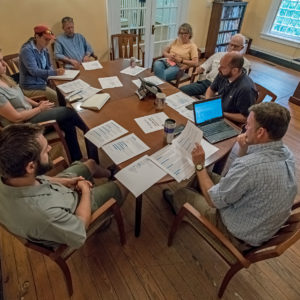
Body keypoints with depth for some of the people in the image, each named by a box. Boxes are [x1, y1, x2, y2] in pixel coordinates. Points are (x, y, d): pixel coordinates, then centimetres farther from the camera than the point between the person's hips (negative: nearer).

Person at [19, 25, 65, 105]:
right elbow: (34, 71, -26)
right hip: (31, 87, -8)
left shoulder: (44, 49, 7)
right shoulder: (27, 50, -17)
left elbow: (48, 66, 16)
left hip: (43, 82, 8)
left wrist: (56, 72, -8)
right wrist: (54, 72, -35)